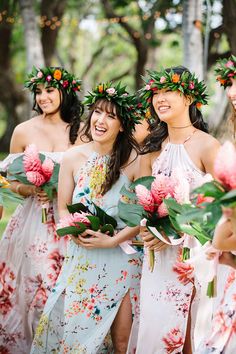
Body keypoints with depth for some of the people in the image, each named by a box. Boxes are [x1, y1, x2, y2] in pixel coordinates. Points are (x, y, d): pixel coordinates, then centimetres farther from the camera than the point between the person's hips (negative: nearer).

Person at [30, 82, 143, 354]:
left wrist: (112, 241, -17)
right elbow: (63, 208, 6)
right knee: (73, 327, 5)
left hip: (121, 257, -2)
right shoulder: (73, 158, -1)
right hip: (82, 257, 3)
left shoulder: (134, 161, -10)